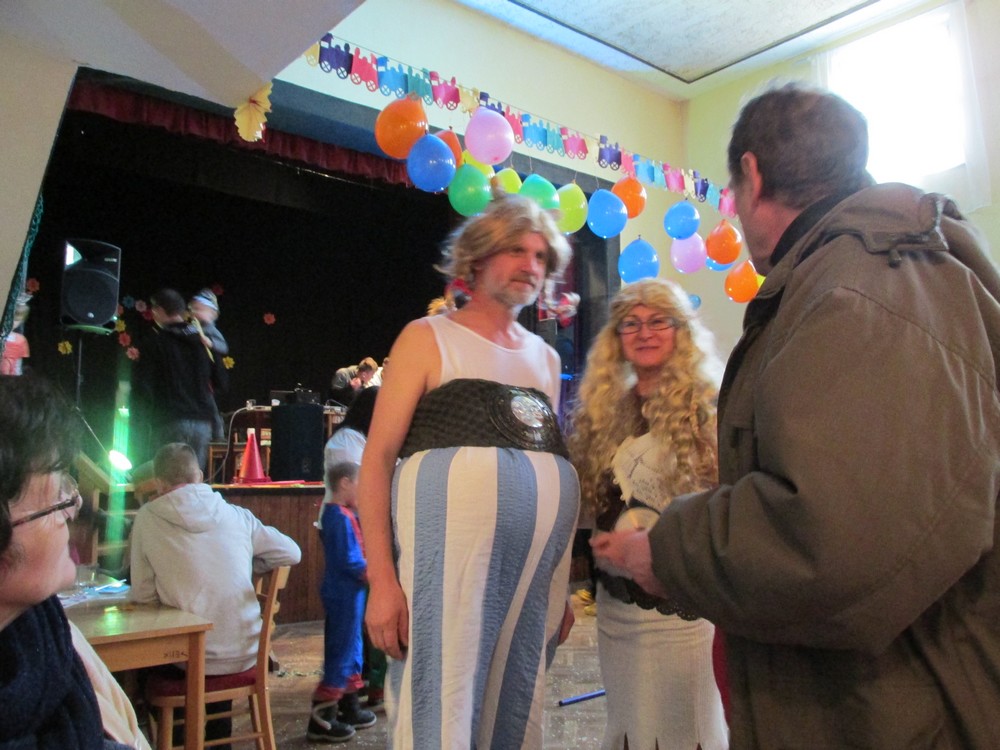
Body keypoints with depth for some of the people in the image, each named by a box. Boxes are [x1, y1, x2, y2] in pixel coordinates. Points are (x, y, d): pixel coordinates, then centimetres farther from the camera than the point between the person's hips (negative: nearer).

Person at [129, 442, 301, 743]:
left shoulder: (147, 517, -6)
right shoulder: (237, 515, -1)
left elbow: (142, 596, -3)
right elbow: (292, 553, 6)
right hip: (244, 655, 3)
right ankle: (217, 736, 44)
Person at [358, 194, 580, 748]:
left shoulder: (545, 357, 18)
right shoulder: (429, 339, 4)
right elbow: (377, 459, -4)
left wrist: (561, 584, 13)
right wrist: (382, 577, -14)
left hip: (537, 568, 5)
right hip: (452, 555, -5)